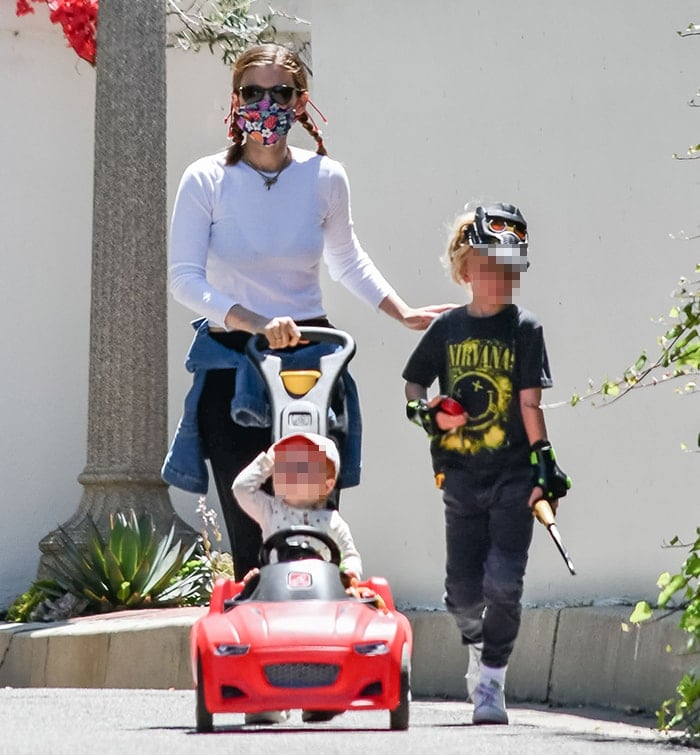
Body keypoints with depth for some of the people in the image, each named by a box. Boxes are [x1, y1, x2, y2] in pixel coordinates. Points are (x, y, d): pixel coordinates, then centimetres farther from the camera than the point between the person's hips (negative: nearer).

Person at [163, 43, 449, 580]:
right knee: (249, 535, -5)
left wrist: (404, 313, 18)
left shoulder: (325, 178, 3)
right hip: (231, 363, -2)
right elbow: (185, 279, -11)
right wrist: (256, 323, -23)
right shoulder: (207, 181, -4)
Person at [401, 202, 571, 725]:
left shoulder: (525, 329, -1)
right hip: (461, 476, 2)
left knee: (504, 583, -11)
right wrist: (427, 411, -9)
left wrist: (545, 463, -11)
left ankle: (491, 682, 0)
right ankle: (478, 646, 35)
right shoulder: (448, 329, 4)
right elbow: (413, 385, 13)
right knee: (463, 589, 6)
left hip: (513, 477, -2)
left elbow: (530, 402, -4)